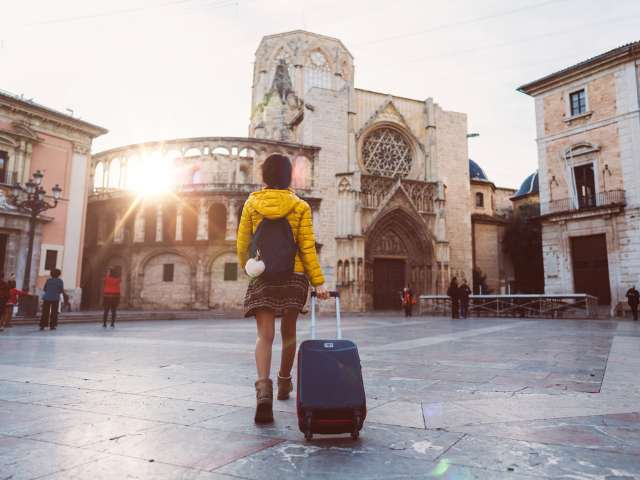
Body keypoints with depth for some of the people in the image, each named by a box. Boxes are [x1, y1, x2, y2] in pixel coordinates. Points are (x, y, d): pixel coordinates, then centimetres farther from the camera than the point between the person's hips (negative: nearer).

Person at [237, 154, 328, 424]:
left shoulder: (252, 203, 3)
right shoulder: (300, 206, -1)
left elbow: (242, 243, 6)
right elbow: (307, 247, -6)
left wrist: (245, 265, 25)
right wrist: (318, 282, -4)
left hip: (262, 275, 0)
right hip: (294, 274, 0)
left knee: (264, 335, -4)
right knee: (288, 332, 17)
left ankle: (263, 388, -26)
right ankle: (284, 383, 34)